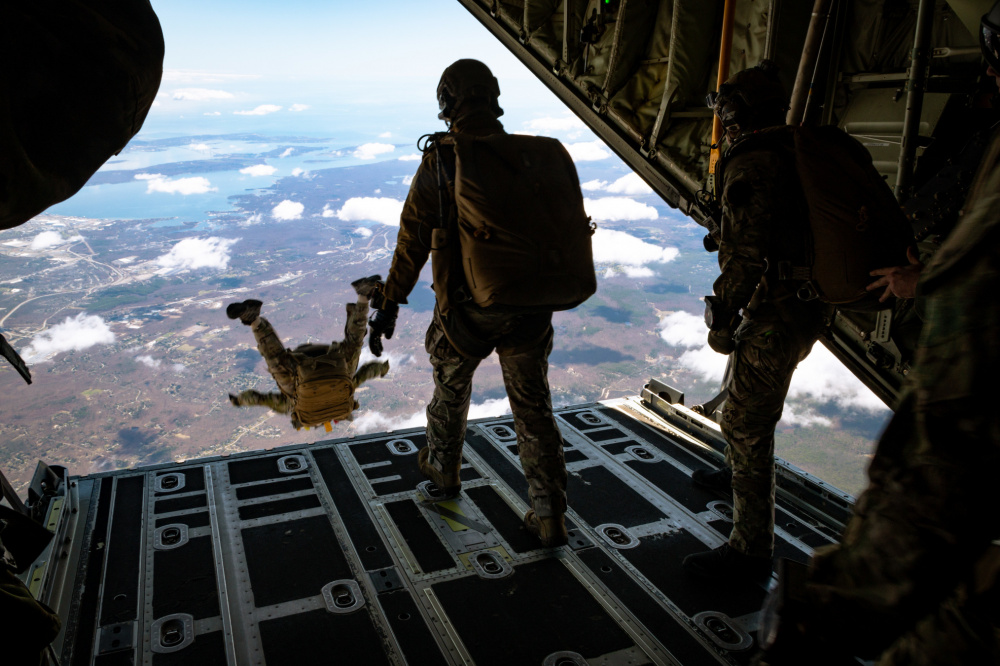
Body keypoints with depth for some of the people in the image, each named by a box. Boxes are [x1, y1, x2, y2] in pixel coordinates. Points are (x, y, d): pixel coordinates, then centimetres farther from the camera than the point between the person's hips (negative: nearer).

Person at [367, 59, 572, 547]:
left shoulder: (440, 163, -10)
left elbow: (412, 241, -9)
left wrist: (389, 306, -2)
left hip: (466, 307, -2)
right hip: (528, 305, 3)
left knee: (451, 387, 24)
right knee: (533, 408, 9)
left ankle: (443, 467, 46)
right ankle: (549, 516, 11)